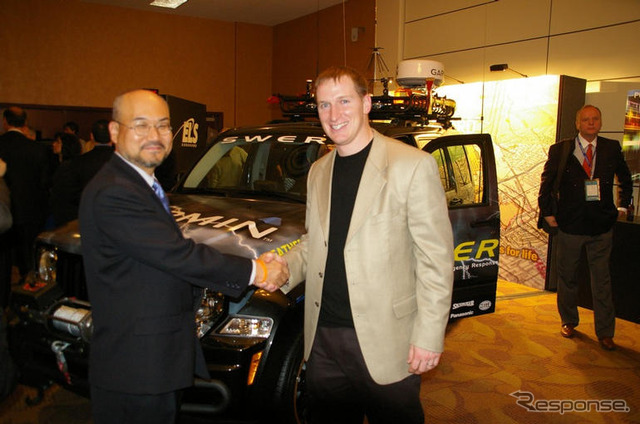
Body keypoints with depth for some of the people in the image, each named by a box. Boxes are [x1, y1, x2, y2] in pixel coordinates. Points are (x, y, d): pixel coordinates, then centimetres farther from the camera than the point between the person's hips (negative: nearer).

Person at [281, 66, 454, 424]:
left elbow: (436, 257, -10)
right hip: (323, 338, 6)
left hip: (385, 342, -5)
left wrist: (429, 335, -13)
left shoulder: (413, 165, -10)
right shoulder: (319, 171, 11)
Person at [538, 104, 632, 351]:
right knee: (567, 277, 13)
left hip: (601, 228, 1)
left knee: (602, 280, 7)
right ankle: (569, 322, 32)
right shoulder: (560, 151, -4)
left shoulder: (612, 149, 2)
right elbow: (546, 183, 3)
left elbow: (626, 179, 17)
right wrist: (548, 213, 1)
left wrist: (622, 206, 10)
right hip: (570, 226, -1)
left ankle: (605, 333, 19)